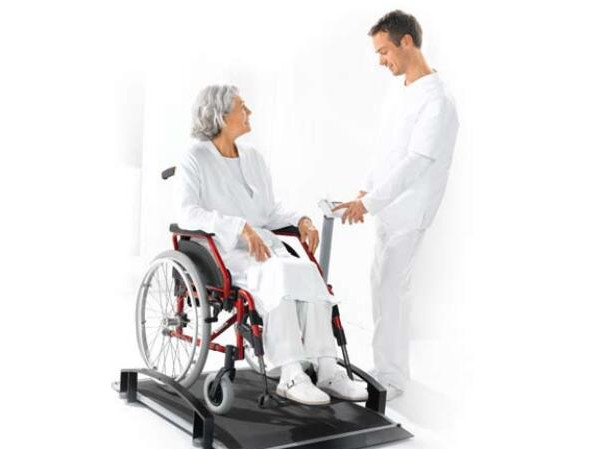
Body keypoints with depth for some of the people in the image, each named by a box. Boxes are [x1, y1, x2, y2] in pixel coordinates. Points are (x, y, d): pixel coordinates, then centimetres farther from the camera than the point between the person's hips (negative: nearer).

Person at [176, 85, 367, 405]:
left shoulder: (253, 158, 17)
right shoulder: (194, 159, -1)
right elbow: (187, 213, -15)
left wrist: (300, 220, -3)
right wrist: (240, 227, -27)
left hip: (260, 245, 6)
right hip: (219, 251, -5)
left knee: (306, 271, -26)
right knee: (277, 273, -35)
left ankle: (326, 370, -28)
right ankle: (290, 376, -34)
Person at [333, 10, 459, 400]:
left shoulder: (437, 101, -18)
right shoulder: (407, 92, 11)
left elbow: (416, 163, -24)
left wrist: (369, 203, -24)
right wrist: (366, 190, 12)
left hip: (408, 212, -9)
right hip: (390, 207, 9)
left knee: (390, 290, -5)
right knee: (387, 285, 14)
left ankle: (391, 378, 7)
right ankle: (390, 365, 26)